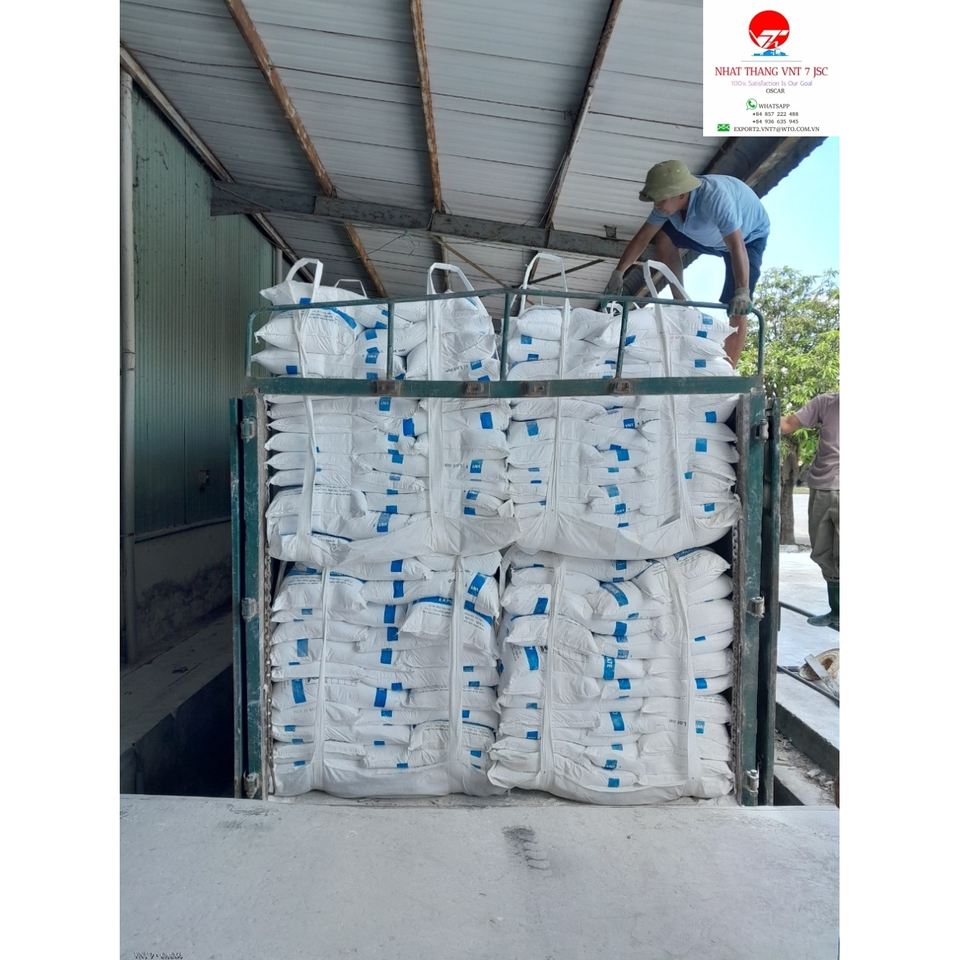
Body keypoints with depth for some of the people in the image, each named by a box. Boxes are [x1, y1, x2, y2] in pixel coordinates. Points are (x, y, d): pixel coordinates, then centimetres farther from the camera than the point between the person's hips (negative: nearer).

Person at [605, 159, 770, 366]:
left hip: (748, 237, -7)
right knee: (662, 237, -8)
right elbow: (643, 238, -13)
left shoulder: (714, 197, -42)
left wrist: (742, 292, -57)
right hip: (711, 236, 7)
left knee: (737, 310, -20)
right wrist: (618, 273, -15)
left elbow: (737, 246, -48)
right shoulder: (669, 200, -21)